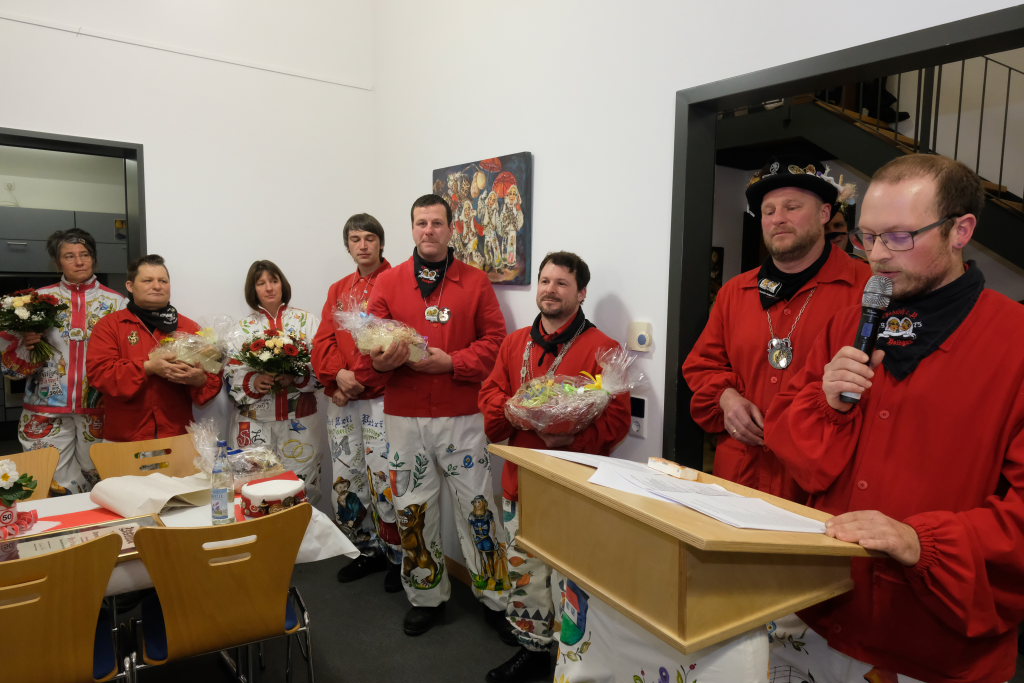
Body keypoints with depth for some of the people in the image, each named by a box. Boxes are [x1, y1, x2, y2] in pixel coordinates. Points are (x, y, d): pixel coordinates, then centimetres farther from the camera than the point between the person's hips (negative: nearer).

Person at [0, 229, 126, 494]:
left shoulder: (115, 301, 5)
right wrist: (27, 343, -12)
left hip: (98, 408, 0)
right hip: (47, 409, 0)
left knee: (100, 480, 7)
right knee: (55, 486, 3)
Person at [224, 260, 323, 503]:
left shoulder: (306, 320, 5)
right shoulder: (243, 327, 9)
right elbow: (230, 375, 5)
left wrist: (296, 377, -17)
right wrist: (252, 382, -15)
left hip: (299, 421, -1)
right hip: (255, 423, 1)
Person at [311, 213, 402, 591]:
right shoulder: (338, 290, 16)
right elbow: (323, 341, 8)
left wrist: (361, 377, -18)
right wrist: (339, 375, -10)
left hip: (380, 395, -6)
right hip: (341, 399, 6)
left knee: (383, 478, -6)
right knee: (345, 479, 12)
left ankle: (398, 555, 14)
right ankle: (369, 549, 29)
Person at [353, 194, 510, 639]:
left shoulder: (475, 282, 2)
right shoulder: (388, 282, 5)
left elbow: (494, 340, -2)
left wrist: (451, 362, -15)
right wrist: (380, 362, -20)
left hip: (462, 417, -1)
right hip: (404, 418, 2)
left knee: (477, 506, 4)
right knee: (413, 509, 13)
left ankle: (495, 598, 22)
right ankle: (427, 598, 32)